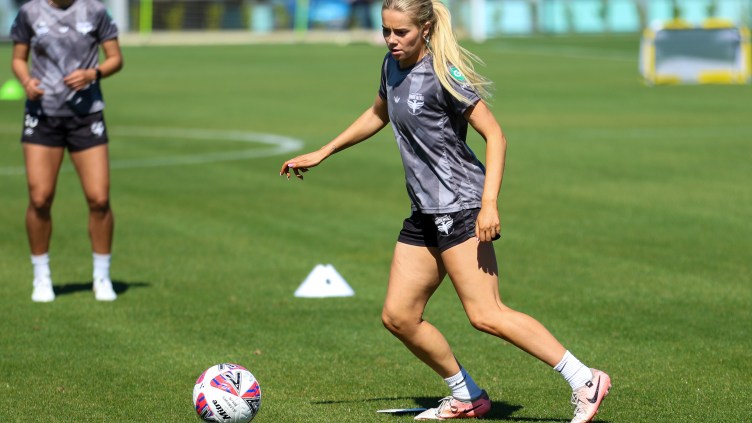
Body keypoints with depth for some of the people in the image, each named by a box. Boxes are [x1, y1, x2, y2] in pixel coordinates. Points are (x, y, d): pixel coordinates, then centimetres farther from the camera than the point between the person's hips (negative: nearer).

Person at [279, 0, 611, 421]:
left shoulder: (443, 76, -14)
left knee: (486, 315, -17)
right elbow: (377, 115, 31)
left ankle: (585, 381, -15)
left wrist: (490, 203, -24)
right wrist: (321, 154, 32)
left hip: (462, 208, -9)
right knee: (398, 316, 6)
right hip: (425, 214, 9)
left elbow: (495, 134, -15)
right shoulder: (393, 66, 11)